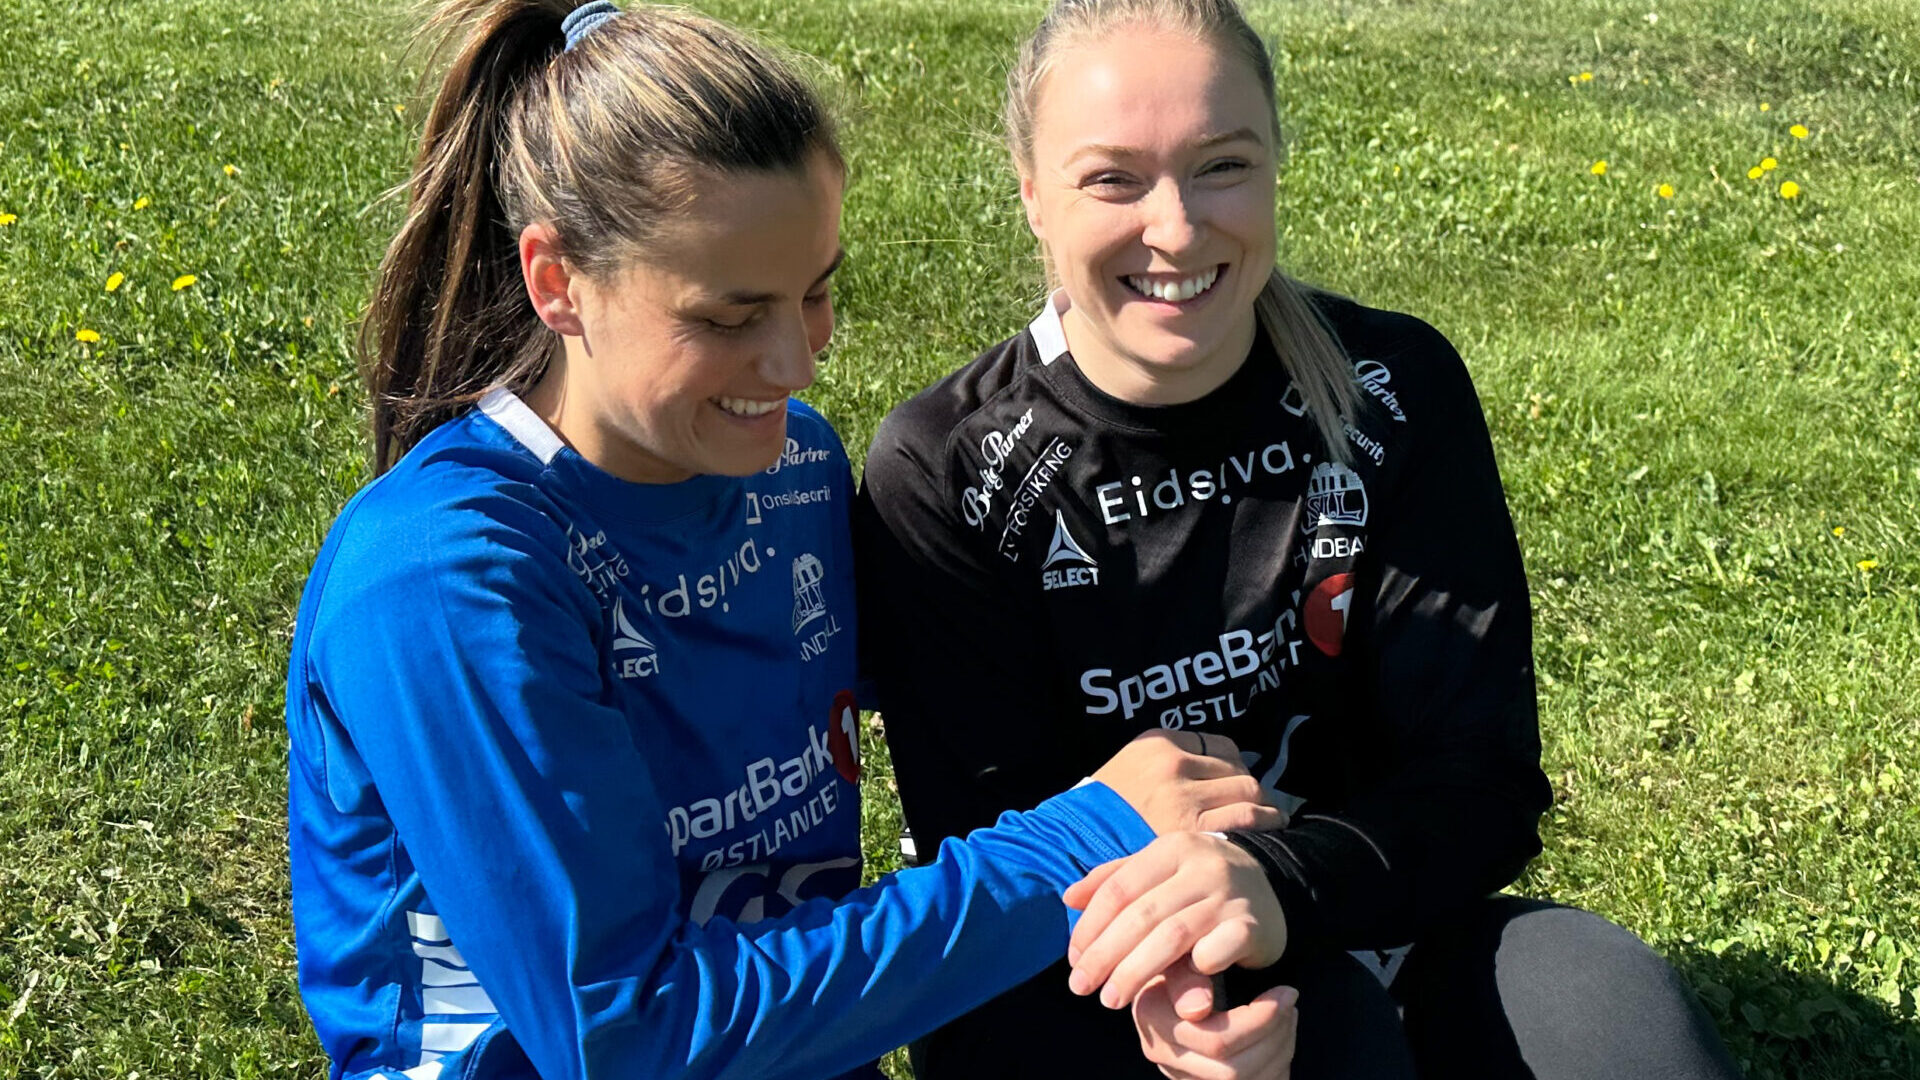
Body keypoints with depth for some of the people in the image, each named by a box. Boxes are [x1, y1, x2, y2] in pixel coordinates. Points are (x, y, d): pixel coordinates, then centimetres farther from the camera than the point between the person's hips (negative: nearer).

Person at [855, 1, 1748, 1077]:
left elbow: (1480, 783, -11)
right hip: (1063, 981, -1)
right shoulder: (942, 474, -12)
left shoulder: (1396, 393, -7)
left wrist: (1279, 880, -33)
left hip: (1352, 935, 2)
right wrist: (1148, 959, -34)